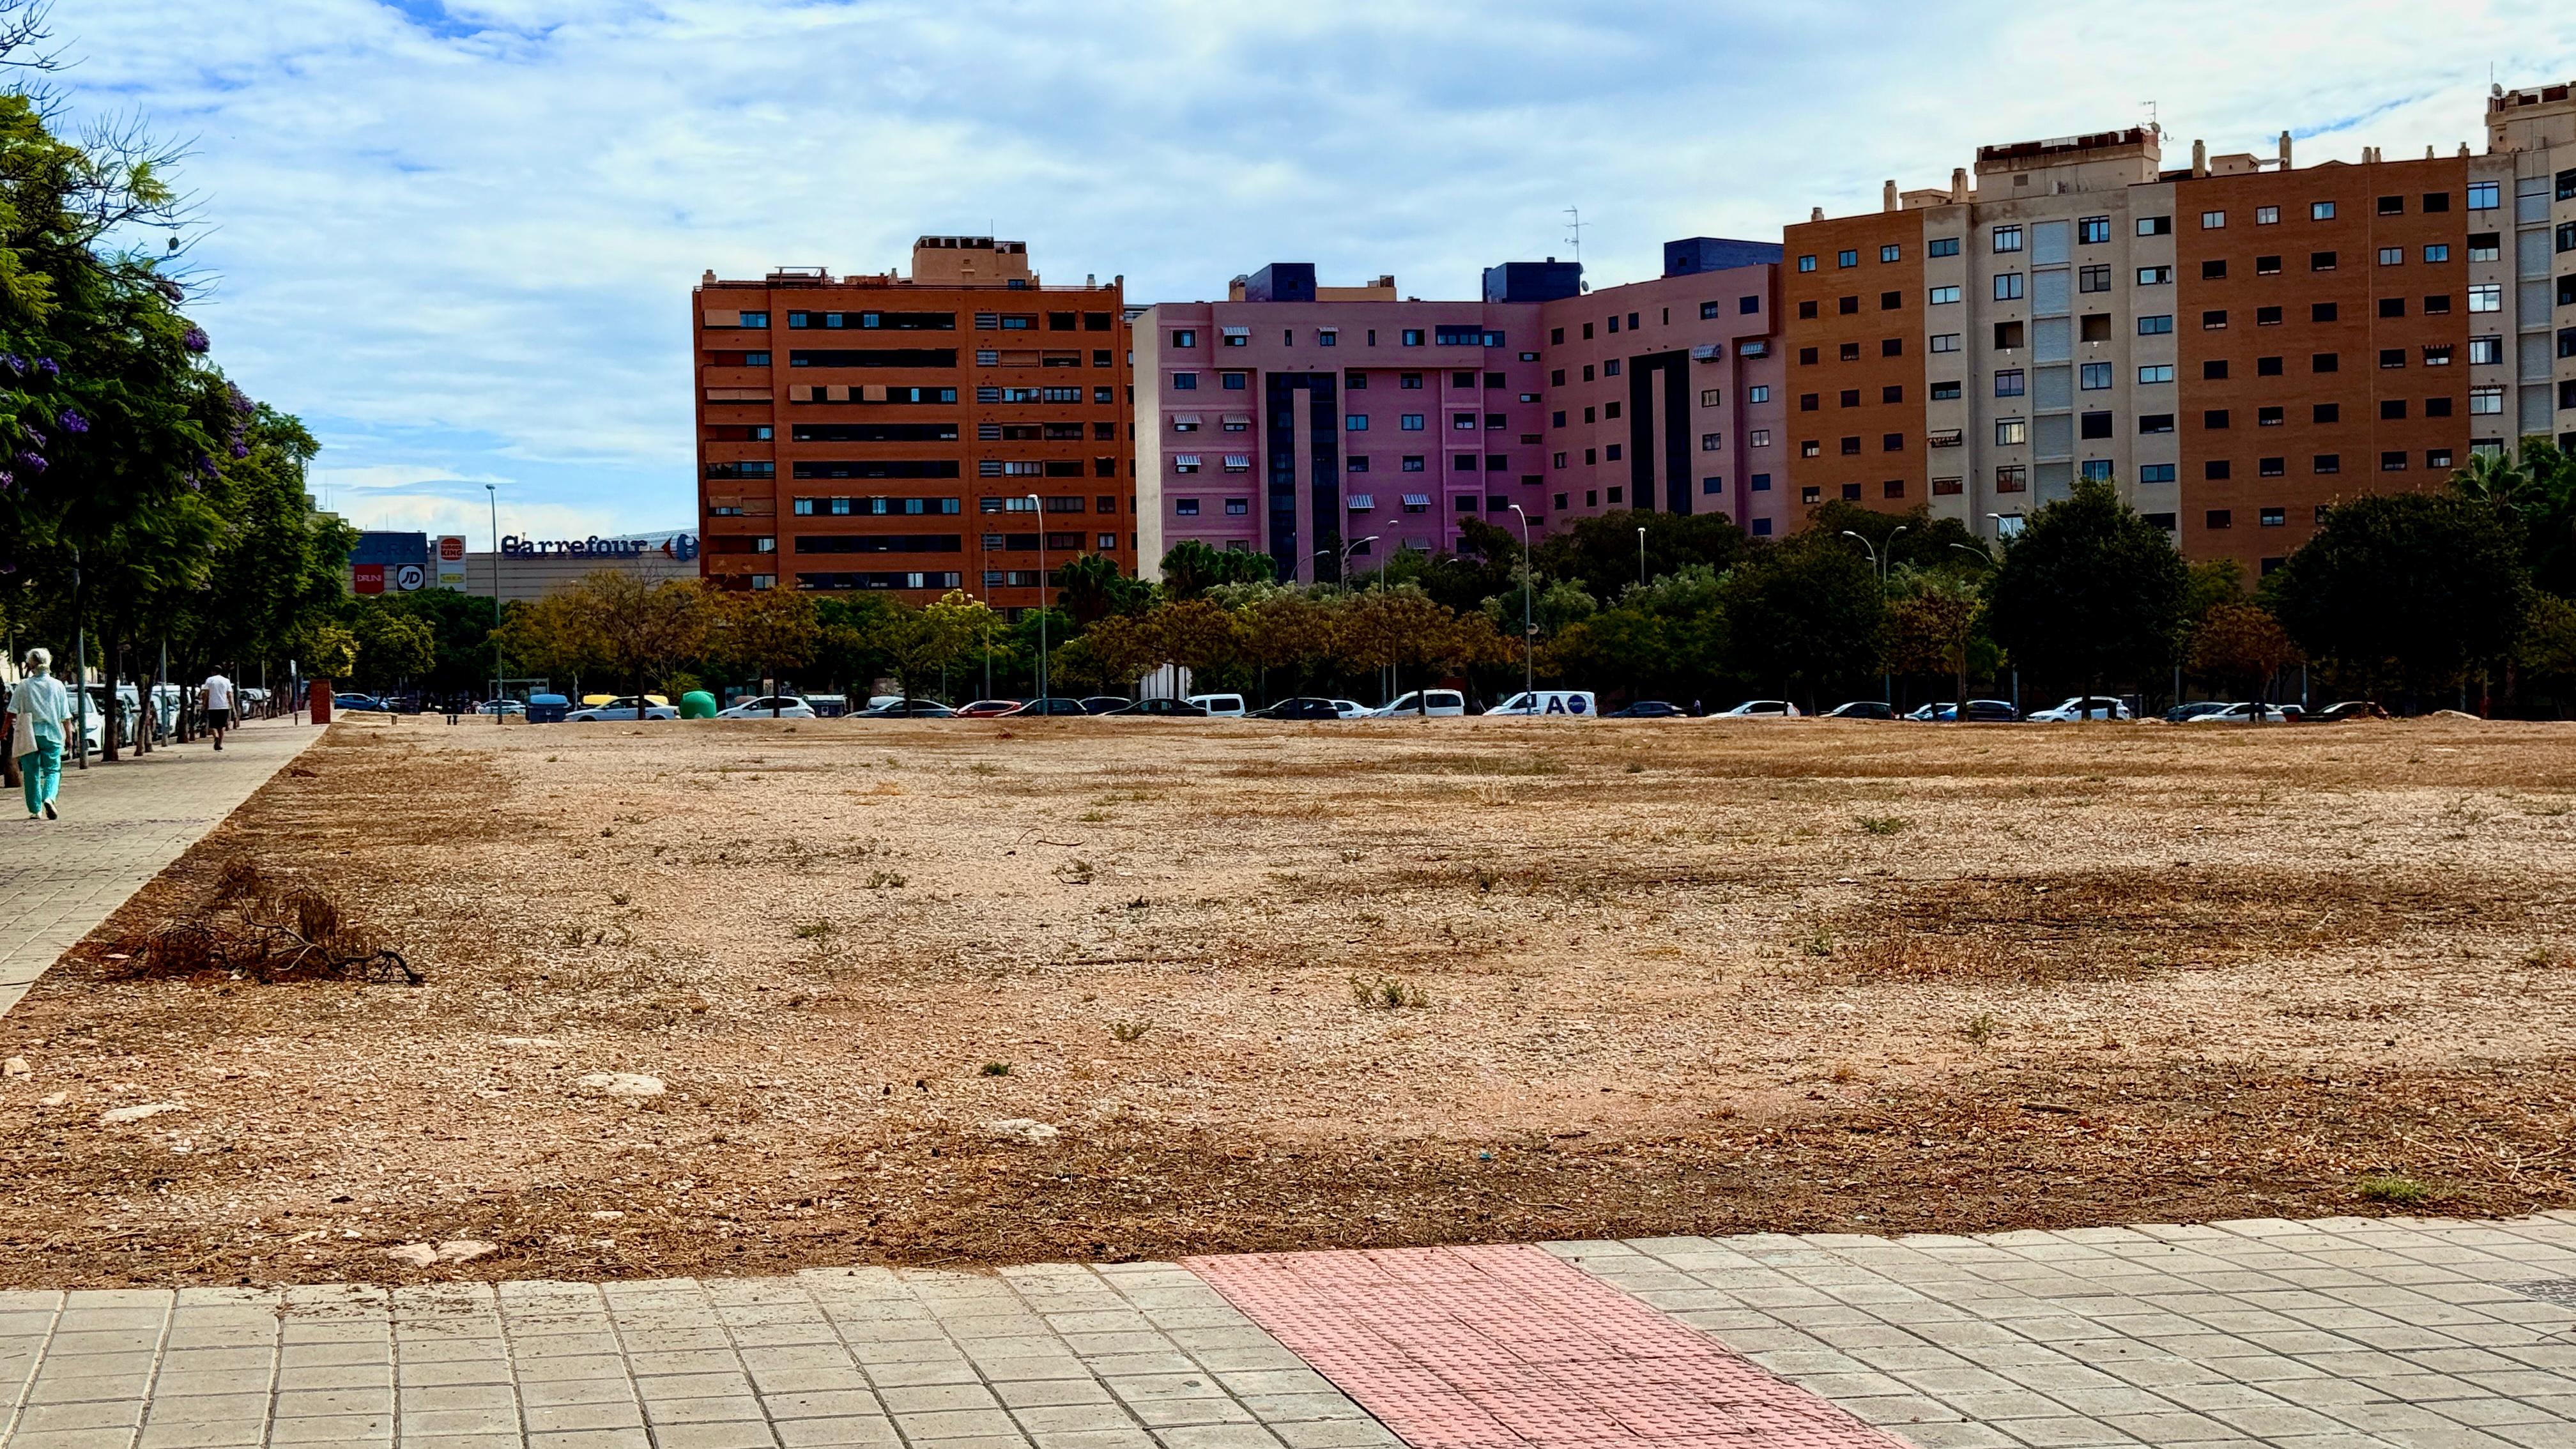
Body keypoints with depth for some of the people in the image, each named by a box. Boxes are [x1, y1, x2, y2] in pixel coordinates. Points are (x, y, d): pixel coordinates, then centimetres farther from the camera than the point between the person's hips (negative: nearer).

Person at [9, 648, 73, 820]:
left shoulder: (23, 686, -2)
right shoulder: (58, 686, 0)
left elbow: (12, 712, -4)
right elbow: (66, 716, 2)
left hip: (29, 735, 0)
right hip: (52, 735, 0)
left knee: (31, 773, 9)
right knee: (53, 770, 6)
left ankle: (35, 810, 10)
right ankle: (49, 798, -20)